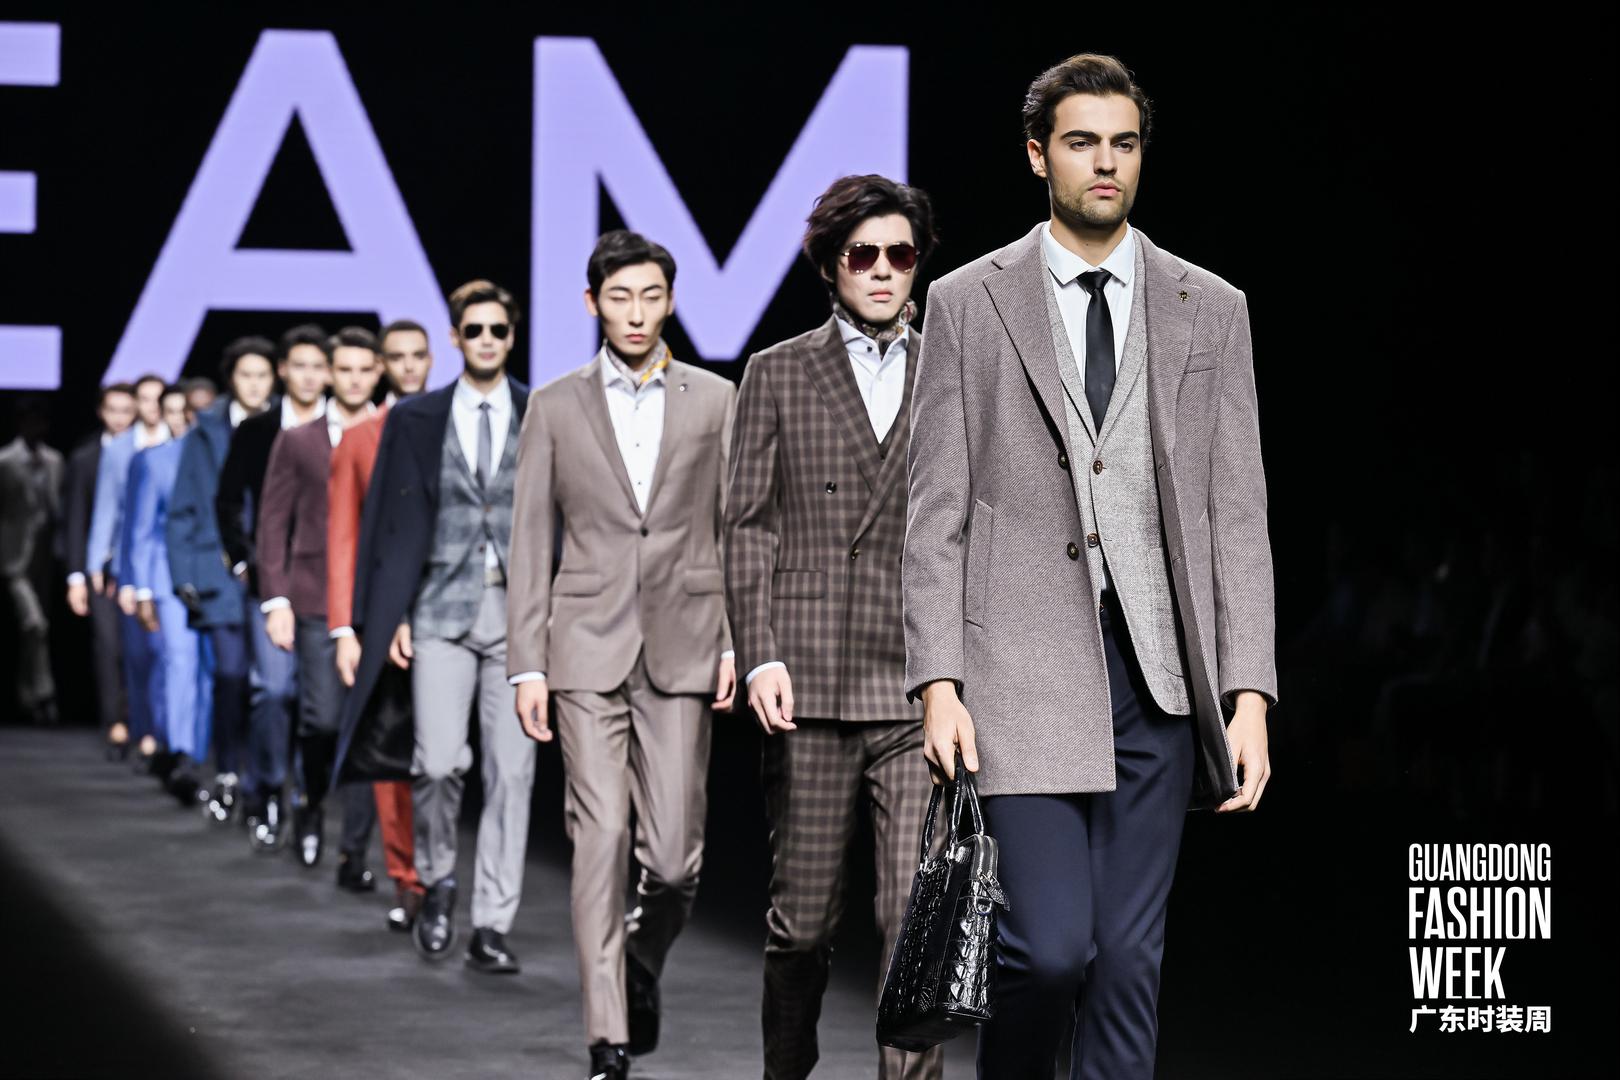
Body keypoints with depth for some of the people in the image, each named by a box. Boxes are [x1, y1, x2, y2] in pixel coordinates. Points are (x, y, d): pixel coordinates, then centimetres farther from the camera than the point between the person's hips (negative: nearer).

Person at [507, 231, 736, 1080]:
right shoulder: (555, 406, 7)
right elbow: (531, 541, 7)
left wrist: (739, 641, -1)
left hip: (682, 648, 0)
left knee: (673, 856, -3)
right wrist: (527, 664, 1)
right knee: (599, 836, -8)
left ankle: (642, 959, 29)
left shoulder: (715, 401, 8)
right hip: (587, 646, 0)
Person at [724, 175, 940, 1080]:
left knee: (921, 911, -9)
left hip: (921, 689, 0)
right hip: (810, 683, 0)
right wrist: (760, 656, -6)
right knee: (806, 912, 6)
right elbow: (749, 526, 5)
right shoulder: (778, 375, 9)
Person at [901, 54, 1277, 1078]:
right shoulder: (969, 302, 5)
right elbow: (937, 511, 3)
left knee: (1130, 957, 3)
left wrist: (1249, 695, -2)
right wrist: (940, 683, -6)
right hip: (1025, 666, -2)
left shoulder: (1212, 310, 9)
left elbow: (1238, 513, 6)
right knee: (1050, 946, -10)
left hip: (1160, 675, 2)